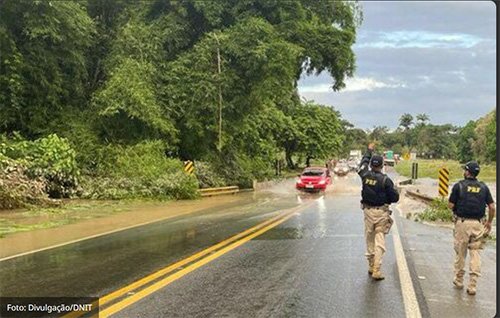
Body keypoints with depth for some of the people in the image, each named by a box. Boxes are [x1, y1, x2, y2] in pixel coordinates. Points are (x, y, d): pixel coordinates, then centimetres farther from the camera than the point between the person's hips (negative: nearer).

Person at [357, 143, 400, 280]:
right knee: (379, 242, -1)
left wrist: (369, 151, 33)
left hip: (368, 211, 4)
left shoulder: (365, 175, -3)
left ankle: (371, 266, 26)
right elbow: (395, 198, -10)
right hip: (381, 213, -3)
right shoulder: (385, 180, -14)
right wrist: (395, 192, 13)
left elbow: (363, 163, 19)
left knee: (369, 240, 16)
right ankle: (376, 271, -3)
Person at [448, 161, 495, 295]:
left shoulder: (459, 186, -5)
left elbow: (451, 205, -5)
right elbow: (492, 207, 0)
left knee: (460, 253, 12)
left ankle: (459, 280, 24)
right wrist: (489, 222, 12)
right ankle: (472, 286, 3)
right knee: (475, 253, 6)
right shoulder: (483, 187, 3)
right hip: (478, 224, 2)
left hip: (462, 223, -2)